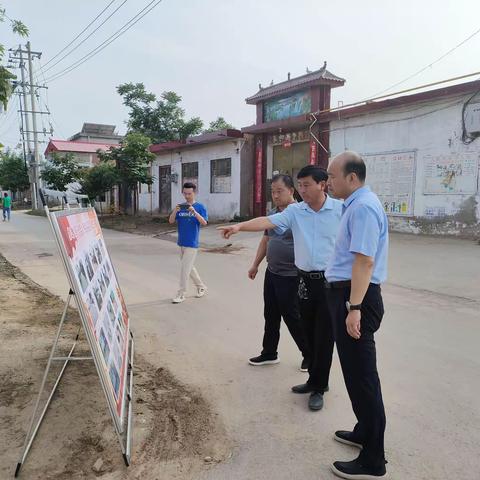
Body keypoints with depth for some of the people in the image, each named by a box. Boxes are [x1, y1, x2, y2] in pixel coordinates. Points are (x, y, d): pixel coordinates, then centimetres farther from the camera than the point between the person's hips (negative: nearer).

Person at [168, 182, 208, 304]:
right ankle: (201, 287, 33)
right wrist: (175, 211, -19)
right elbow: (171, 221, -1)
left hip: (192, 244, -6)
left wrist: (194, 212, -30)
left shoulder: (200, 207, -6)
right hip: (181, 243, 6)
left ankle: (181, 294, 6)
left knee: (185, 269, -5)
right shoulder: (180, 207, 6)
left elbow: (204, 222, -17)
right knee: (190, 267, 16)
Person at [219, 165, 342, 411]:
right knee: (309, 333, 14)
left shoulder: (341, 209, -7)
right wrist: (240, 226, -29)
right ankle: (316, 380, 32)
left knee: (324, 335, 3)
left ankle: (318, 387, 19)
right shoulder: (295, 211, 0)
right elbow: (268, 222, -14)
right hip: (306, 280, 4)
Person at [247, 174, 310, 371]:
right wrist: (255, 264, 21)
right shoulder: (272, 214, 9)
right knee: (270, 315, 16)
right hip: (271, 273, 8)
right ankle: (269, 353, 31)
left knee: (292, 317, 4)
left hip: (290, 276, -8)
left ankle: (309, 354, 24)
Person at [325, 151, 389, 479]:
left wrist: (354, 308, -27)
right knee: (356, 371, 21)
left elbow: (364, 261, -25)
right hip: (350, 294, 11)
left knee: (361, 374, -1)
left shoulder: (363, 207, -17)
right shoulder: (357, 204, 15)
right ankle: (365, 432, 40)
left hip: (356, 297, -11)